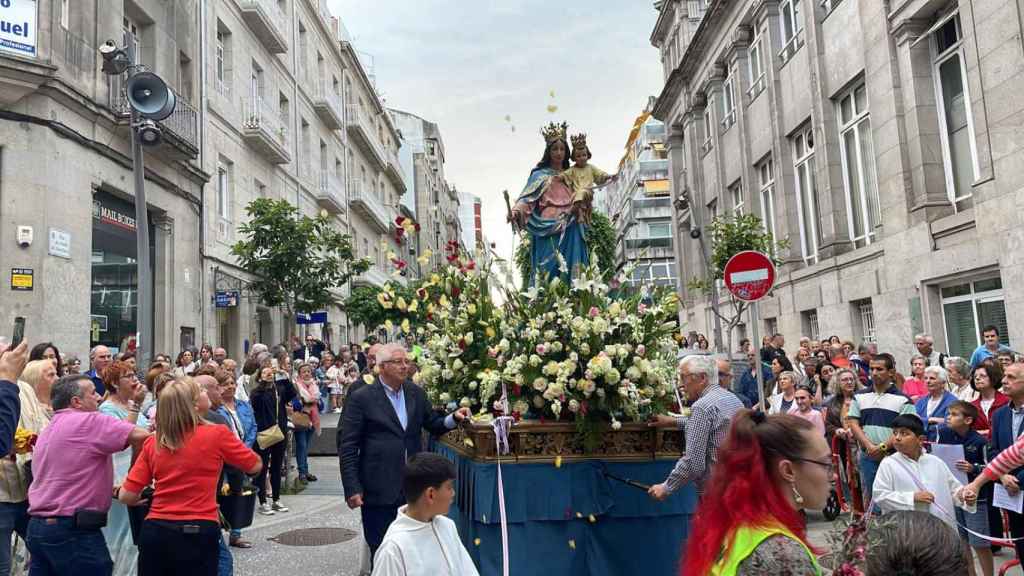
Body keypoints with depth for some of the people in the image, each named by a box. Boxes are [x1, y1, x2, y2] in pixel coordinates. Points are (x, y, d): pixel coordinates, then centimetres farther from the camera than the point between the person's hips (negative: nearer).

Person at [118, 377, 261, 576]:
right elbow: (255, 465, 5)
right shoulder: (217, 434, -9)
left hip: (155, 531, 4)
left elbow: (127, 496, 0)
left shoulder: (153, 443, 1)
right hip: (197, 535, -4)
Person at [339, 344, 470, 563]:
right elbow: (347, 446, -8)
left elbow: (432, 424, 17)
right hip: (379, 490, -4)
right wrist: (352, 488, -13)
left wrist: (454, 418, -4)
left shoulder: (416, 393, 7)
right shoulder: (361, 398, -8)